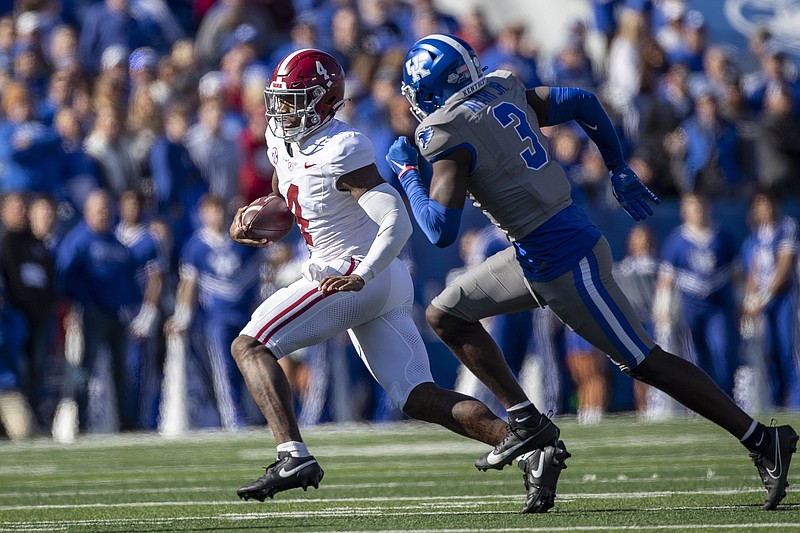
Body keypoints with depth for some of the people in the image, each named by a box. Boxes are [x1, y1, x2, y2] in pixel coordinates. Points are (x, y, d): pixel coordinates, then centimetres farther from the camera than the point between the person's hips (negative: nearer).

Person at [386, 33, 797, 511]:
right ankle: (527, 422, 13)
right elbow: (582, 101, 13)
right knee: (446, 314, 13)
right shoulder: (504, 91, 7)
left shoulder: (449, 136, -17)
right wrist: (620, 171, 24)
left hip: (565, 264, -9)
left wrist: (408, 173, -4)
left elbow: (441, 230, -20)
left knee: (647, 362, -1)